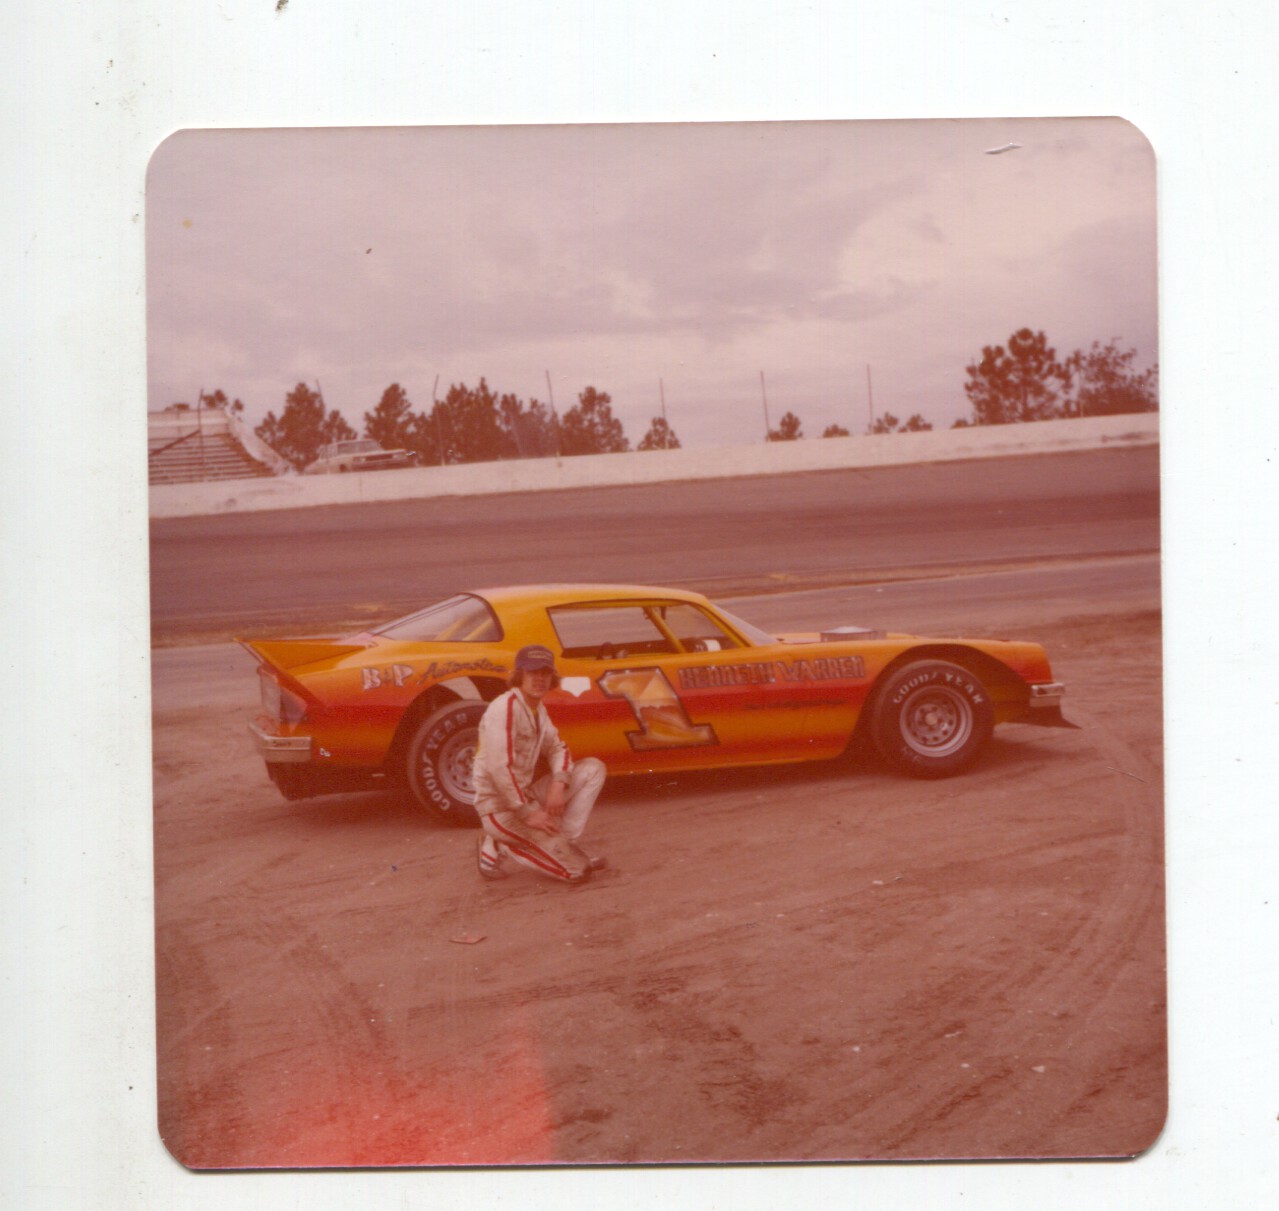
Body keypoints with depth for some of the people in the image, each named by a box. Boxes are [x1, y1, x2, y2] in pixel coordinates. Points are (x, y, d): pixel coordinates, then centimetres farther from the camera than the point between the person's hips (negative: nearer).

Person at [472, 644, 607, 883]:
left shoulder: (538, 709, 10)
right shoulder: (505, 707, -19)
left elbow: (557, 748, 14)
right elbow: (499, 767, -26)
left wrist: (559, 784, -8)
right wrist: (527, 813, -25)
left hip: (526, 796, 9)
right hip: (500, 808, -9)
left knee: (593, 768, 2)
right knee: (577, 871, -17)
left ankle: (565, 844, 2)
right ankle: (497, 848, 0)